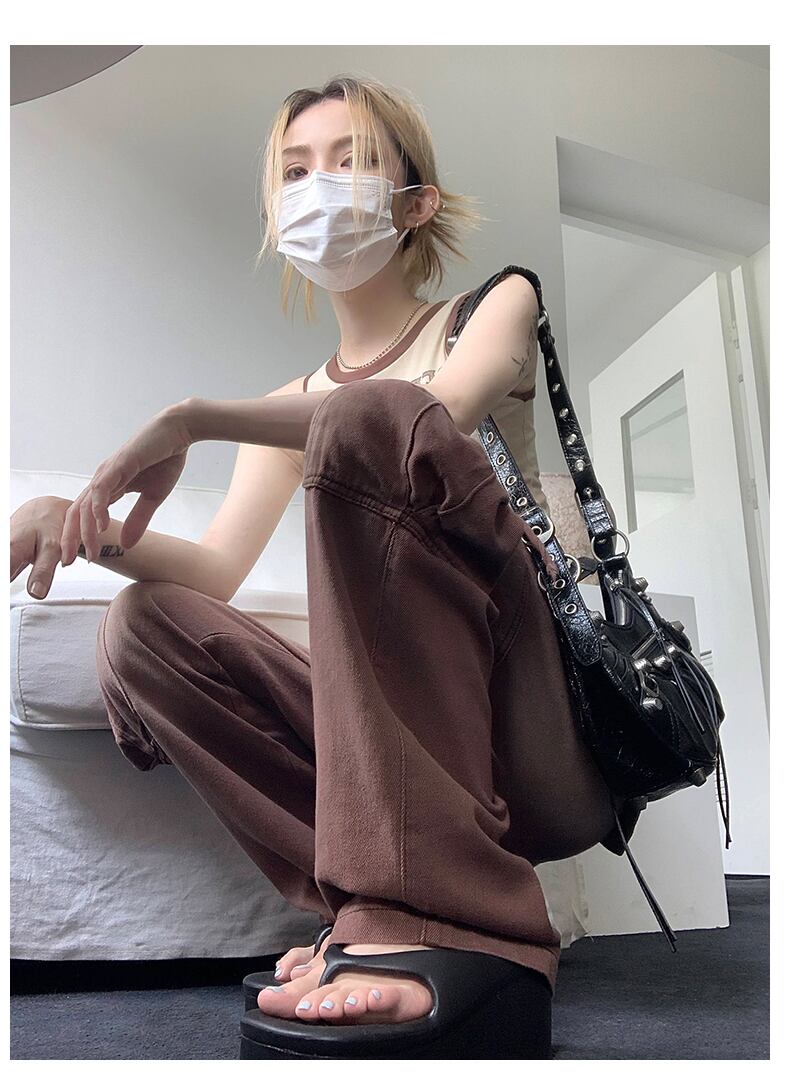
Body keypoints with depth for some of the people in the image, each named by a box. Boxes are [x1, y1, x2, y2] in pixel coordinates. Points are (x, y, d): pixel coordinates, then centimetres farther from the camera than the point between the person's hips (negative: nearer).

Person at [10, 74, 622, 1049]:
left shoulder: (499, 305, 8)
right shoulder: (296, 406, 20)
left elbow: (431, 416, -17)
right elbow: (215, 573, 5)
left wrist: (192, 418, -20)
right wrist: (82, 523, -12)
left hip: (541, 735, -4)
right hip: (405, 733, 4)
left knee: (363, 424, -24)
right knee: (141, 629, -11)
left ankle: (410, 911, -32)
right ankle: (381, 908, -21)